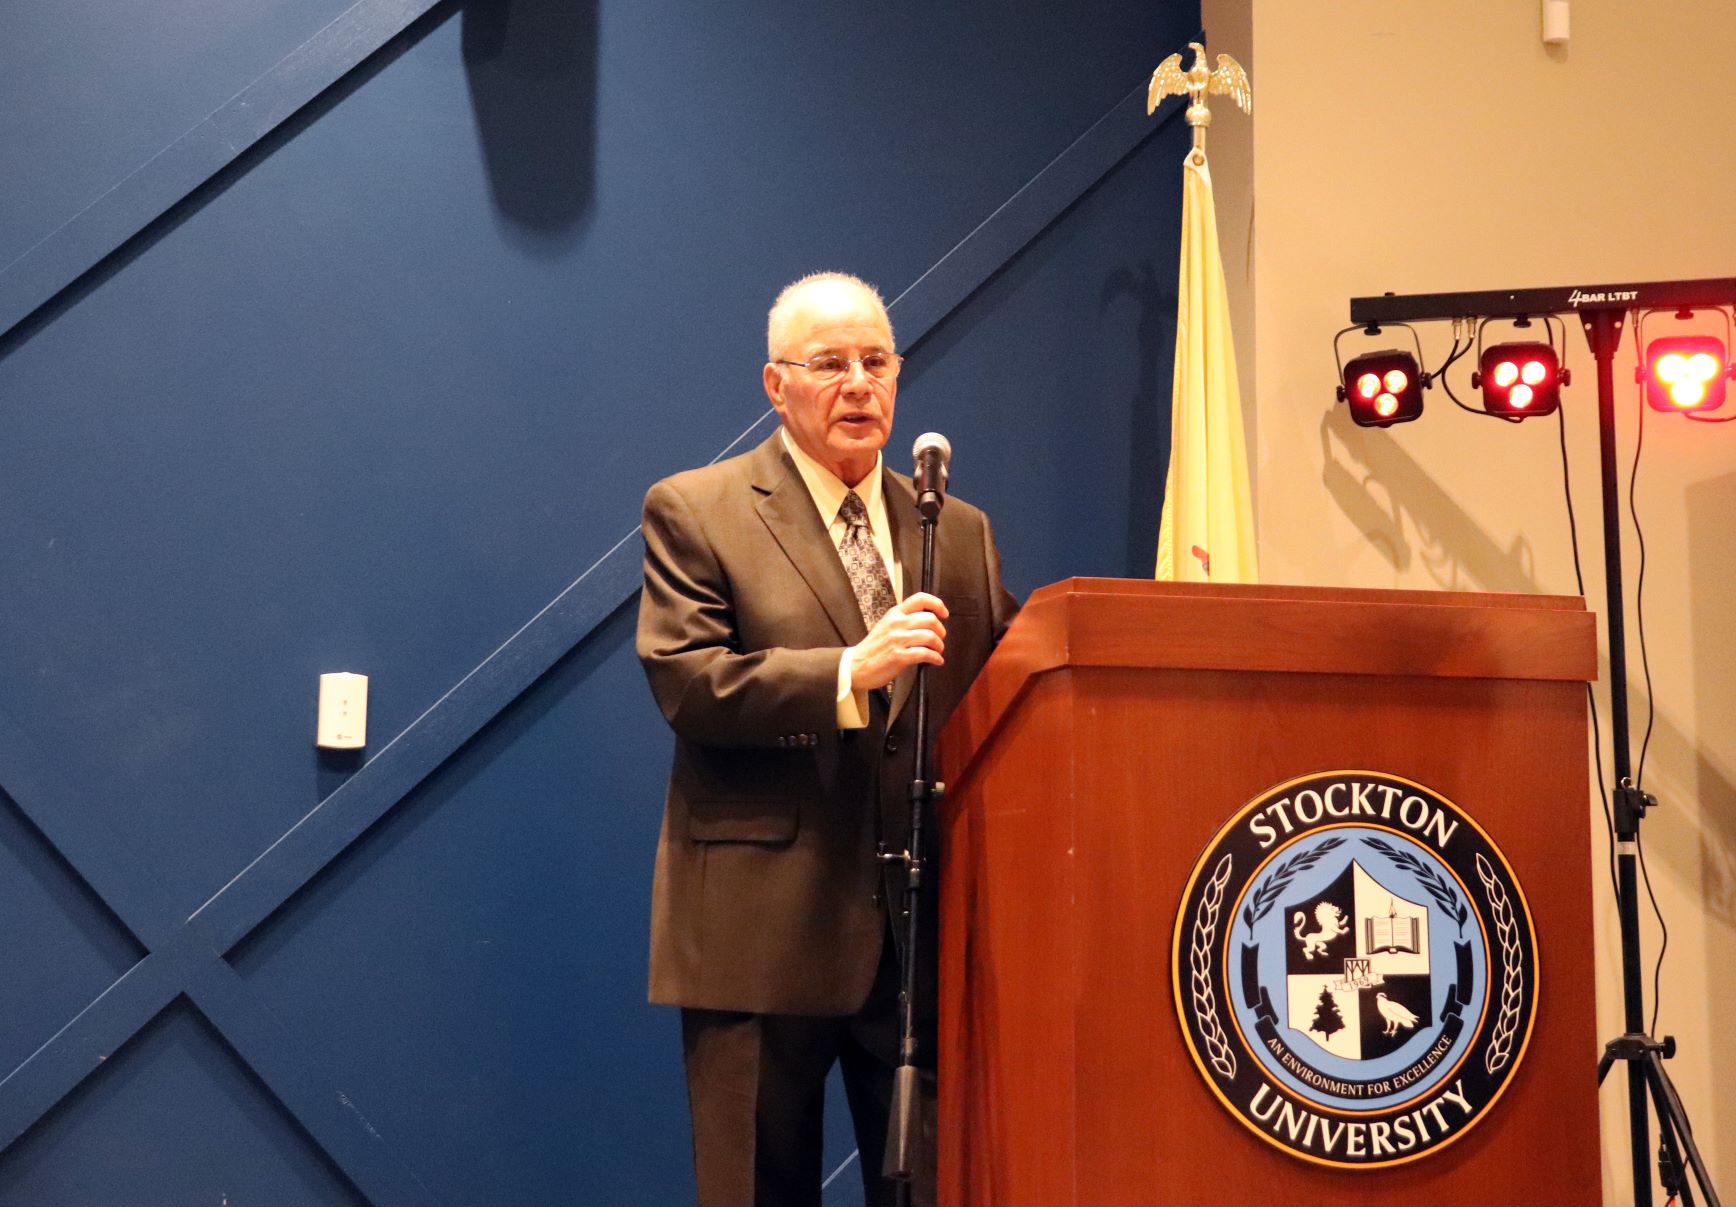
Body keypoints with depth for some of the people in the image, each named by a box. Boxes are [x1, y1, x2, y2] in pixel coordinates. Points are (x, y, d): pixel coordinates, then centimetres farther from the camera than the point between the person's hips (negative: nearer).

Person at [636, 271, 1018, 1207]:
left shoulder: (961, 532, 15)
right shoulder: (692, 513, 1)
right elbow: (685, 684, -11)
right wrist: (850, 672, -22)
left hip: (931, 925, 4)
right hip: (763, 927, -4)